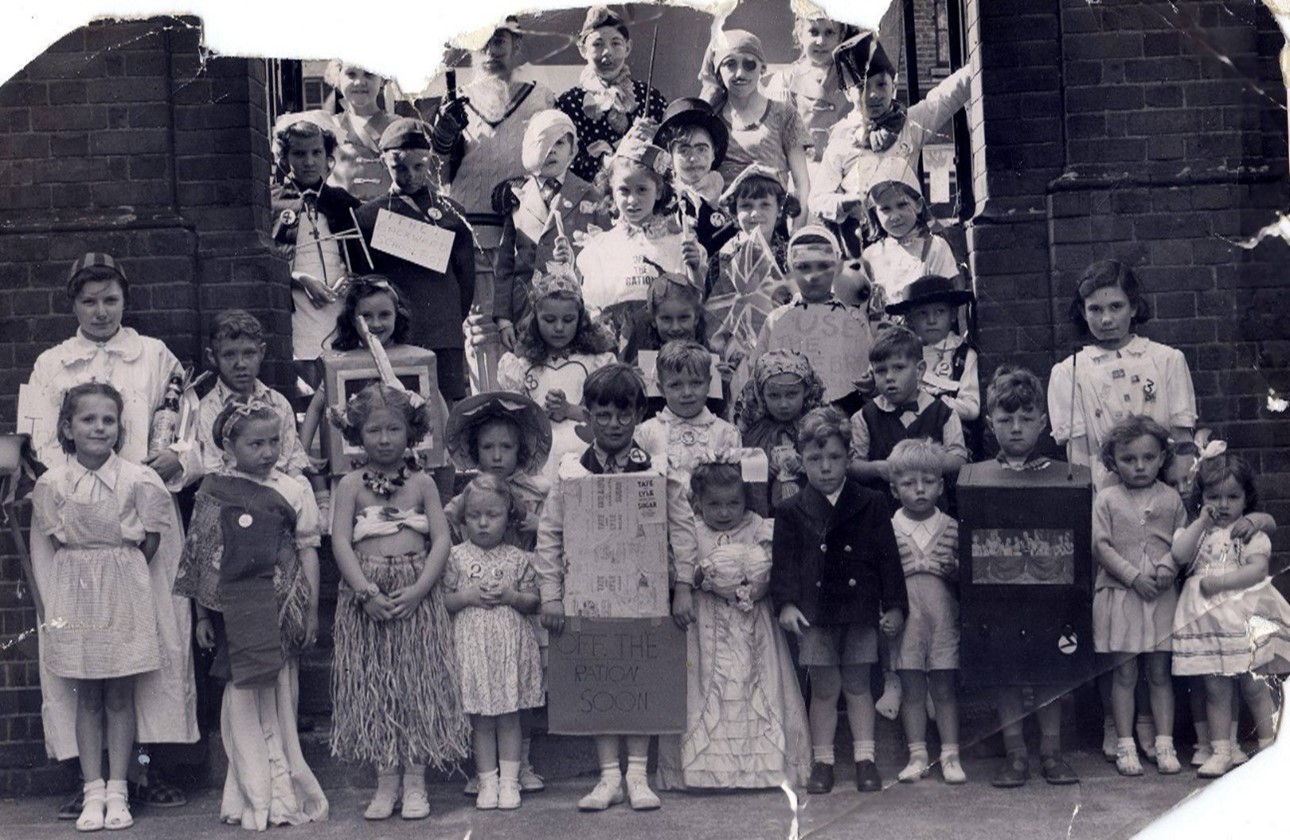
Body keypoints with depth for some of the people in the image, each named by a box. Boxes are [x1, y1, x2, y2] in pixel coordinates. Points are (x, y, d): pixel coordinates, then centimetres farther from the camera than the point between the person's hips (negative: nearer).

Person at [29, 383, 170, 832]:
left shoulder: (137, 479, -6)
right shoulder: (51, 484, -2)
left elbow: (149, 542, 2)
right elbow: (44, 551, 1)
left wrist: (122, 574, 1)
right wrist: (46, 608, -2)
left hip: (123, 595, -1)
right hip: (73, 597, 1)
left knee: (120, 696, 5)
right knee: (87, 697, 7)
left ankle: (117, 791, 13)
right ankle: (93, 791, 13)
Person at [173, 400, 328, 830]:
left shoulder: (293, 490, 0)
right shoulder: (213, 492, 1)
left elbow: (307, 552, 2)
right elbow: (202, 560, 4)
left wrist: (311, 612, 0)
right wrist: (202, 616, 4)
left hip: (279, 610, 0)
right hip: (235, 612, 0)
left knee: (278, 699, 6)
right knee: (244, 700, 5)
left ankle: (282, 792, 16)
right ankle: (255, 797, 12)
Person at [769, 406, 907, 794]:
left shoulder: (870, 506, 3)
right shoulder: (791, 512, 2)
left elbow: (887, 558, 4)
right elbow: (784, 562, -2)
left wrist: (895, 606, -1)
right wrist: (785, 603, -15)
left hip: (860, 609, 0)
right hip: (815, 614, 0)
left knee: (857, 686, 8)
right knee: (823, 689, 5)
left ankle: (866, 760, 17)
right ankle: (822, 762, 14)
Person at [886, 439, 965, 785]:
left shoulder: (952, 528, 1)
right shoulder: (888, 530, -1)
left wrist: (953, 569, -15)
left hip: (943, 617, 0)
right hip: (906, 619, 0)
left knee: (945, 688, 5)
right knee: (911, 689, 6)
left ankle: (950, 755, 13)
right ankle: (917, 755, 15)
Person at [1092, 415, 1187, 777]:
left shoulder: (1170, 498, 6)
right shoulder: (1107, 499, 0)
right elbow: (1101, 546, -6)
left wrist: (1168, 567, -13)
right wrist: (1134, 577, -13)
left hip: (1161, 596, 2)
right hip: (1119, 594, -2)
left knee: (1160, 672, 7)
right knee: (1124, 673, 3)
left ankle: (1165, 744, 13)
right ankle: (1125, 746, 9)